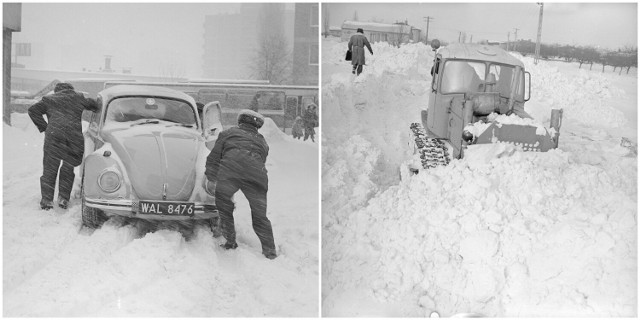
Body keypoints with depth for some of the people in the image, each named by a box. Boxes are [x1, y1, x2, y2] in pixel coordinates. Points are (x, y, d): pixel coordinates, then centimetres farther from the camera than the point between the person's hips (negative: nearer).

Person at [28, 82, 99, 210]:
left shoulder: (49, 99, 22)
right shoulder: (78, 98, 23)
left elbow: (33, 110, 12)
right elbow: (93, 105, 26)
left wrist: (44, 127, 11)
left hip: (53, 134, -1)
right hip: (75, 136, 1)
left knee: (50, 168, 6)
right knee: (68, 168, 13)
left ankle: (47, 200, 1)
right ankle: (63, 198, 7)